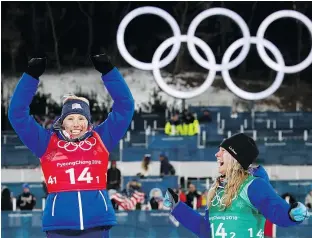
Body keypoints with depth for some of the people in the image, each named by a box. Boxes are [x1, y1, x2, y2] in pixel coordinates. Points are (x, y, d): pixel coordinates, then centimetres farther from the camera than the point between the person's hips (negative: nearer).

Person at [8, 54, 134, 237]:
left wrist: (108, 70, 2)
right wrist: (32, 75, -2)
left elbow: (125, 106, 10)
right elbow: (17, 113, 5)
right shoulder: (48, 142, 9)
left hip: (97, 222, 1)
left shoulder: (100, 139, 11)